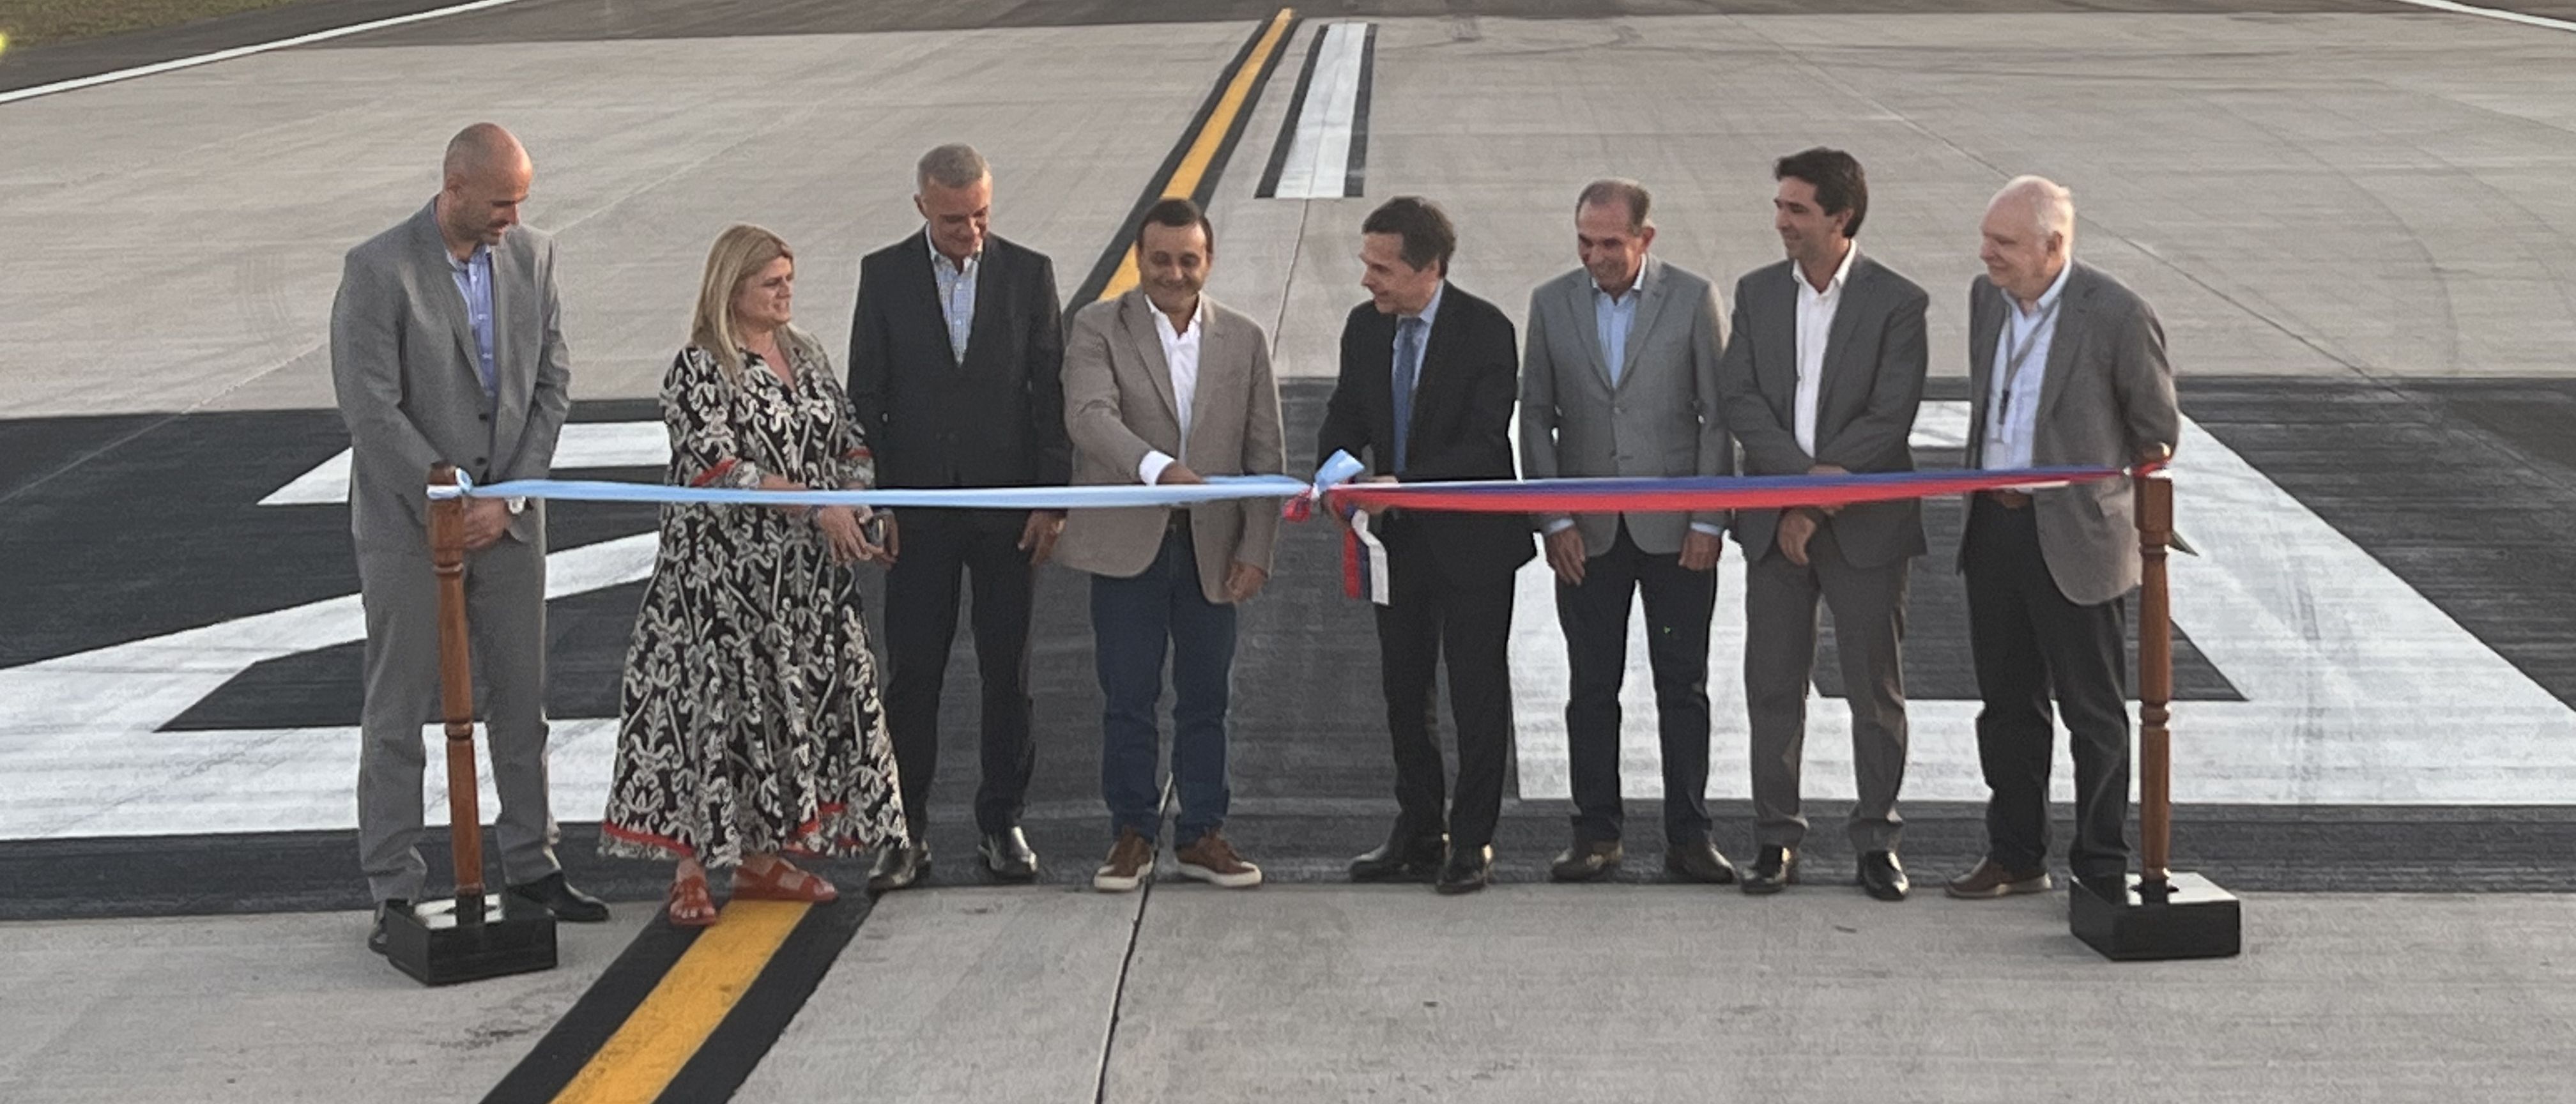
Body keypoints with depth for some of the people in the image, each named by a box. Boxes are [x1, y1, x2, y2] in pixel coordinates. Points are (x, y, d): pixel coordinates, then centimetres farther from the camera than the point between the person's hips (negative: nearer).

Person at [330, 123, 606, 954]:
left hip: (508, 516, 5)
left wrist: (506, 499, -6)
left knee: (520, 700, 12)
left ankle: (530, 867, 24)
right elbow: (370, 408, -16)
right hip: (407, 521, -5)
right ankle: (394, 893, 10)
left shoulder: (532, 256, 2)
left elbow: (552, 384, 3)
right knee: (398, 712, 3)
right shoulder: (378, 270, -13)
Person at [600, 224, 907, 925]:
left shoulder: (806, 355, 12)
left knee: (790, 701, 9)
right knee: (712, 704, -5)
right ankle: (690, 871, 1)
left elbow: (852, 442, 15)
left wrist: (854, 507, -4)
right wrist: (819, 504, -23)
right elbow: (721, 467, -19)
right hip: (722, 572, -7)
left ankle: (761, 856, 20)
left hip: (806, 576, 7)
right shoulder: (698, 370, -9)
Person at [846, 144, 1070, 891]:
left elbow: (1051, 392, 1)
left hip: (1007, 507, 0)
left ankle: (1002, 822, 18)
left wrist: (1051, 499, -5)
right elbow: (865, 396, 2)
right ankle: (907, 831, 9)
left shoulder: (1029, 273, 1)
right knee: (912, 672, 2)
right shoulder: (884, 275, 1)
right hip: (918, 510, 0)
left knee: (1007, 670, 7)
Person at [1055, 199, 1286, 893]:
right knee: (1129, 700, 5)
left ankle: (1202, 835, 21)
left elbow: (1265, 455, 6)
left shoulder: (1245, 340, 7)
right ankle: (1133, 835, 17)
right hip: (1127, 545, -2)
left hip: (1213, 548, 2)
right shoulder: (1098, 328, -2)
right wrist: (1158, 467, -36)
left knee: (1206, 700, 10)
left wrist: (1257, 549, -2)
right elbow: (1089, 416, -20)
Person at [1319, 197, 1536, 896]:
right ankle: (1419, 835, 25)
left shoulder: (1485, 331, -16)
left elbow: (1484, 446, -21)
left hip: (1471, 538, -6)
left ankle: (1471, 844, 12)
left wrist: (1403, 485, -31)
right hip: (1398, 538, 6)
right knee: (1403, 693, 13)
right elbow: (1345, 419, 8)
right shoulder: (1365, 328, 2)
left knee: (1477, 694, 4)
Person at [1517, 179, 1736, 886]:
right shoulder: (1551, 303, 5)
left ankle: (1688, 838, 10)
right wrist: (1554, 519, -1)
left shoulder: (1693, 298, 0)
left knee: (1684, 687, 3)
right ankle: (1596, 834, 13)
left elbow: (1718, 415, 0)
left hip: (1675, 528, -1)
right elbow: (1535, 416, 7)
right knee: (1592, 688, 5)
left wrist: (1709, 521, -5)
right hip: (1586, 533, 2)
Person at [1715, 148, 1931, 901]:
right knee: (1773, 684, 6)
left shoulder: (1897, 302, -5)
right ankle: (1776, 838, 14)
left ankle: (1877, 839, 14)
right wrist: (1802, 478, -16)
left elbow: (1889, 419, -12)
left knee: (1875, 688, 4)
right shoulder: (1756, 293, 6)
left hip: (1866, 524, -3)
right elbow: (1740, 400, -3)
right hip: (1773, 517, 3)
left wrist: (1816, 497, -16)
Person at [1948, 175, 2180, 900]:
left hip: (2075, 538, -6)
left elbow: (2157, 432, -4)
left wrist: (2120, 510, 1)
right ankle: (2015, 857, 26)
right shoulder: (1986, 297, 5)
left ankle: (2102, 867, 15)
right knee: (2007, 704, 14)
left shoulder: (2118, 316, -15)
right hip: (1993, 527, 6)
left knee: (2093, 714, 5)